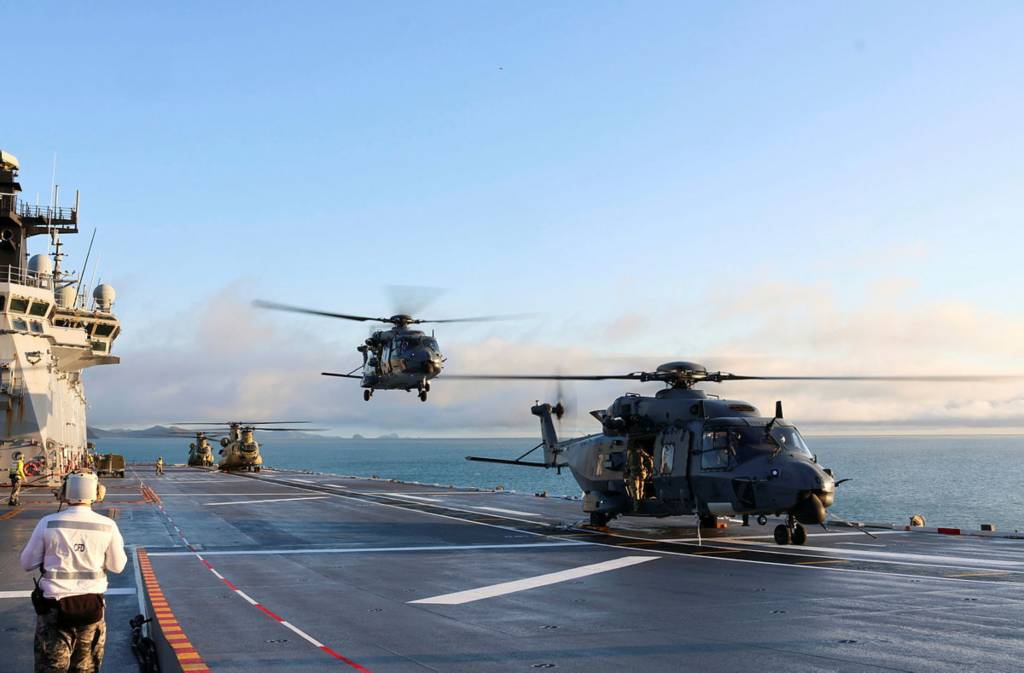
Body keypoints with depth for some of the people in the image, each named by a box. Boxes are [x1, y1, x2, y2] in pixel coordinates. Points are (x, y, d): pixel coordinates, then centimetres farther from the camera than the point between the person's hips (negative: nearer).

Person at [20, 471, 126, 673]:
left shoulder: (48, 523, -11)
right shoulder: (107, 526, -9)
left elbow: (27, 564, 0)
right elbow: (117, 566, 2)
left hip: (55, 604, -1)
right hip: (92, 603, 1)